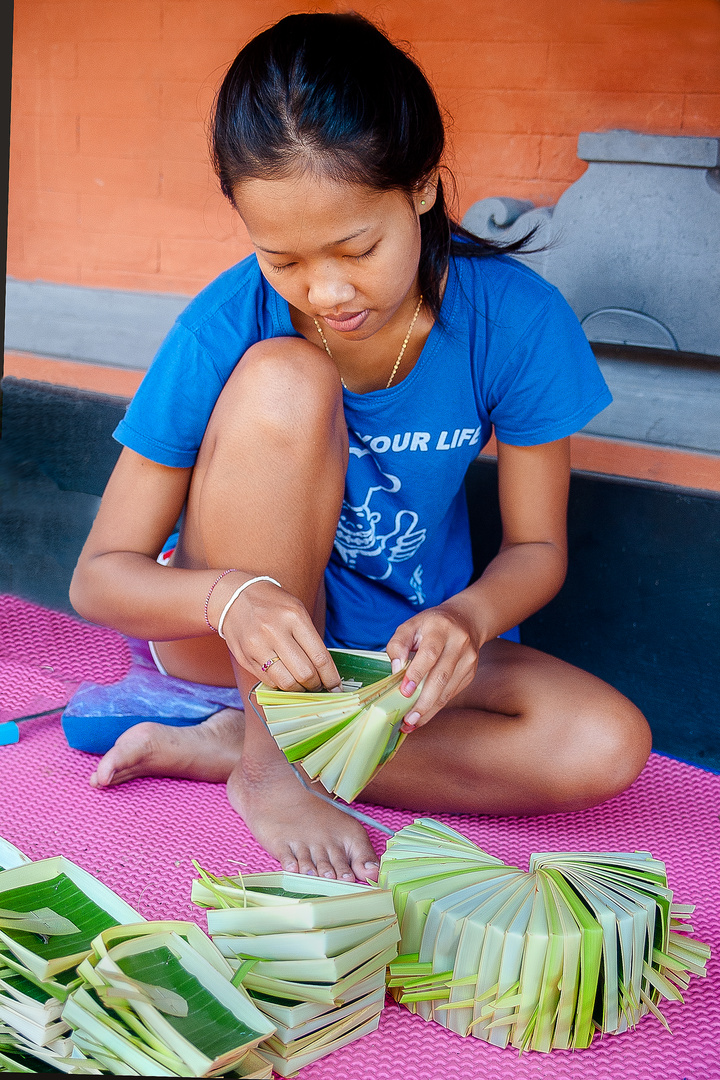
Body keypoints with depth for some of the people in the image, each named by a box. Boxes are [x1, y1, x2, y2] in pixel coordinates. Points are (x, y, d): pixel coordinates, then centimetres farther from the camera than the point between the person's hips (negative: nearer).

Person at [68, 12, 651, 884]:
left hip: (398, 647, 3)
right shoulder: (227, 328, -21)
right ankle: (269, 768, -20)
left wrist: (466, 618, -29)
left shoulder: (514, 317, -17)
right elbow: (97, 578, -17)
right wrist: (232, 598, -39)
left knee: (609, 746, -25)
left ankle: (225, 744, -15)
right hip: (240, 635, -2)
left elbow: (537, 547, -6)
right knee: (286, 379, -30)